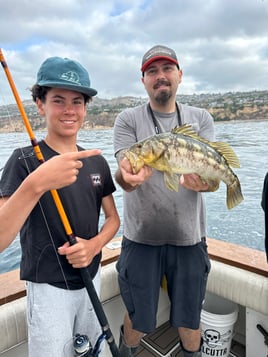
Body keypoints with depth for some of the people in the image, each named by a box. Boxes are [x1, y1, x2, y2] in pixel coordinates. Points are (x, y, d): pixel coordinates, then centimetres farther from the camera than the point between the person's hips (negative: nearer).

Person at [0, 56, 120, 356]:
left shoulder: (97, 161, -2)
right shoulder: (25, 160, -17)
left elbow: (113, 217, 5)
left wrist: (93, 245, -15)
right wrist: (35, 184, -42)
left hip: (91, 277, 5)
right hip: (48, 287, -4)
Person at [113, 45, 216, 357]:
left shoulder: (201, 118, 5)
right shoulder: (128, 119, -1)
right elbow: (124, 177, -13)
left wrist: (204, 181, -30)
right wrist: (126, 176, -38)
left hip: (189, 237, 2)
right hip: (141, 237, -1)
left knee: (189, 320, 18)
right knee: (136, 318, 16)